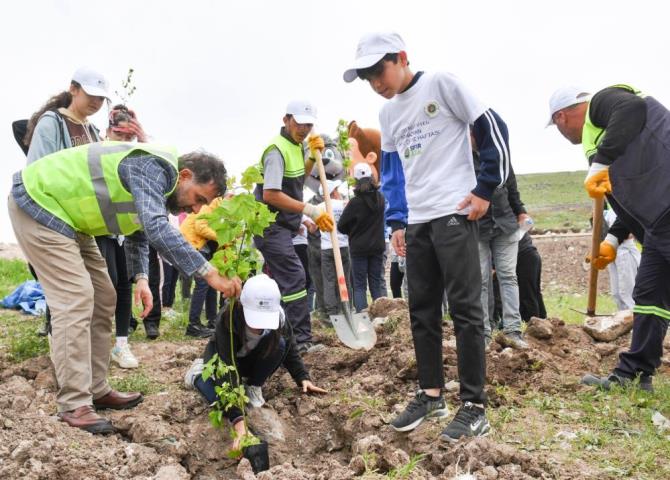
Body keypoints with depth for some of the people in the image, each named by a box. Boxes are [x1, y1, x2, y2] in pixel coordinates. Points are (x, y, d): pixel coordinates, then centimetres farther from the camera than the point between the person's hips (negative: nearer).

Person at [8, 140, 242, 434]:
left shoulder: (161, 188, 4)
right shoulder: (153, 168, -27)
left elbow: (138, 234, 13)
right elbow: (156, 229, -40)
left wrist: (140, 278, -5)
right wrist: (210, 274, -43)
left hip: (64, 215, 10)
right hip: (38, 202, -10)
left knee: (102, 298, 7)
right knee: (75, 299, -17)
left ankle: (96, 390, 14)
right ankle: (74, 405, -12)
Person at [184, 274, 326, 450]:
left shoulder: (278, 316, -29)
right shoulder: (228, 320, -41)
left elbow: (290, 349, -9)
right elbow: (227, 371, -45)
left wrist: (303, 378, -24)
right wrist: (237, 419, -53)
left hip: (252, 359, 3)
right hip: (222, 359, -2)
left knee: (279, 343, -29)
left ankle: (253, 386, -5)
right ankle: (199, 372, 5)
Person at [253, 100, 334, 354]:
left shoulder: (296, 146, 11)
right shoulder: (277, 150, -18)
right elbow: (271, 194, -27)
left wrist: (312, 156, 9)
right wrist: (310, 210, -29)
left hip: (283, 226, 10)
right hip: (271, 227, -10)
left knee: (278, 278, 13)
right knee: (294, 277, -15)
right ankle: (301, 340, -12)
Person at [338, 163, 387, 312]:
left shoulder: (355, 202, -15)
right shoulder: (381, 198, 1)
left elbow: (341, 226, -8)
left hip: (359, 248, -4)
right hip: (377, 247, 4)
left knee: (359, 285, 3)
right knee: (377, 283, 11)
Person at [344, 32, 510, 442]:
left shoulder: (441, 84, -4)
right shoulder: (388, 115, 16)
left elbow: (489, 131, -5)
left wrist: (485, 189, -8)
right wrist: (397, 221, 11)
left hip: (455, 213, -7)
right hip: (417, 221, 7)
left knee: (465, 307, -6)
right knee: (422, 310, 9)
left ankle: (475, 407, 1)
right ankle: (432, 394, 22)